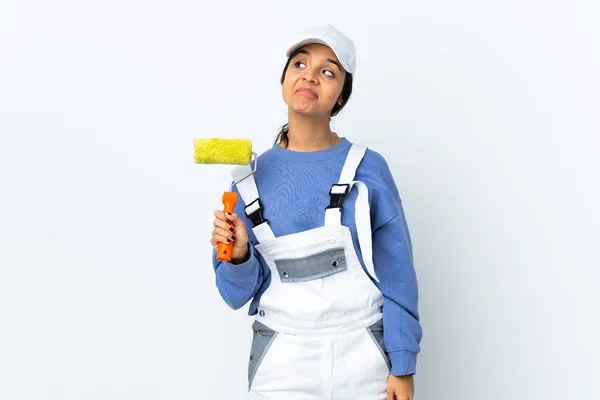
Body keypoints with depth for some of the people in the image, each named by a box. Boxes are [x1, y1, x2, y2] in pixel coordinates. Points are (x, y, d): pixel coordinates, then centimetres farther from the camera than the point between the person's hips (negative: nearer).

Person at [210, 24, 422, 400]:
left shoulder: (368, 169, -8)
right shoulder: (251, 177, -2)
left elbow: (396, 276, -4)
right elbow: (240, 294, 2)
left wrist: (402, 367, -4)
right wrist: (238, 257, -18)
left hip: (360, 356, -1)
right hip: (280, 360, 2)